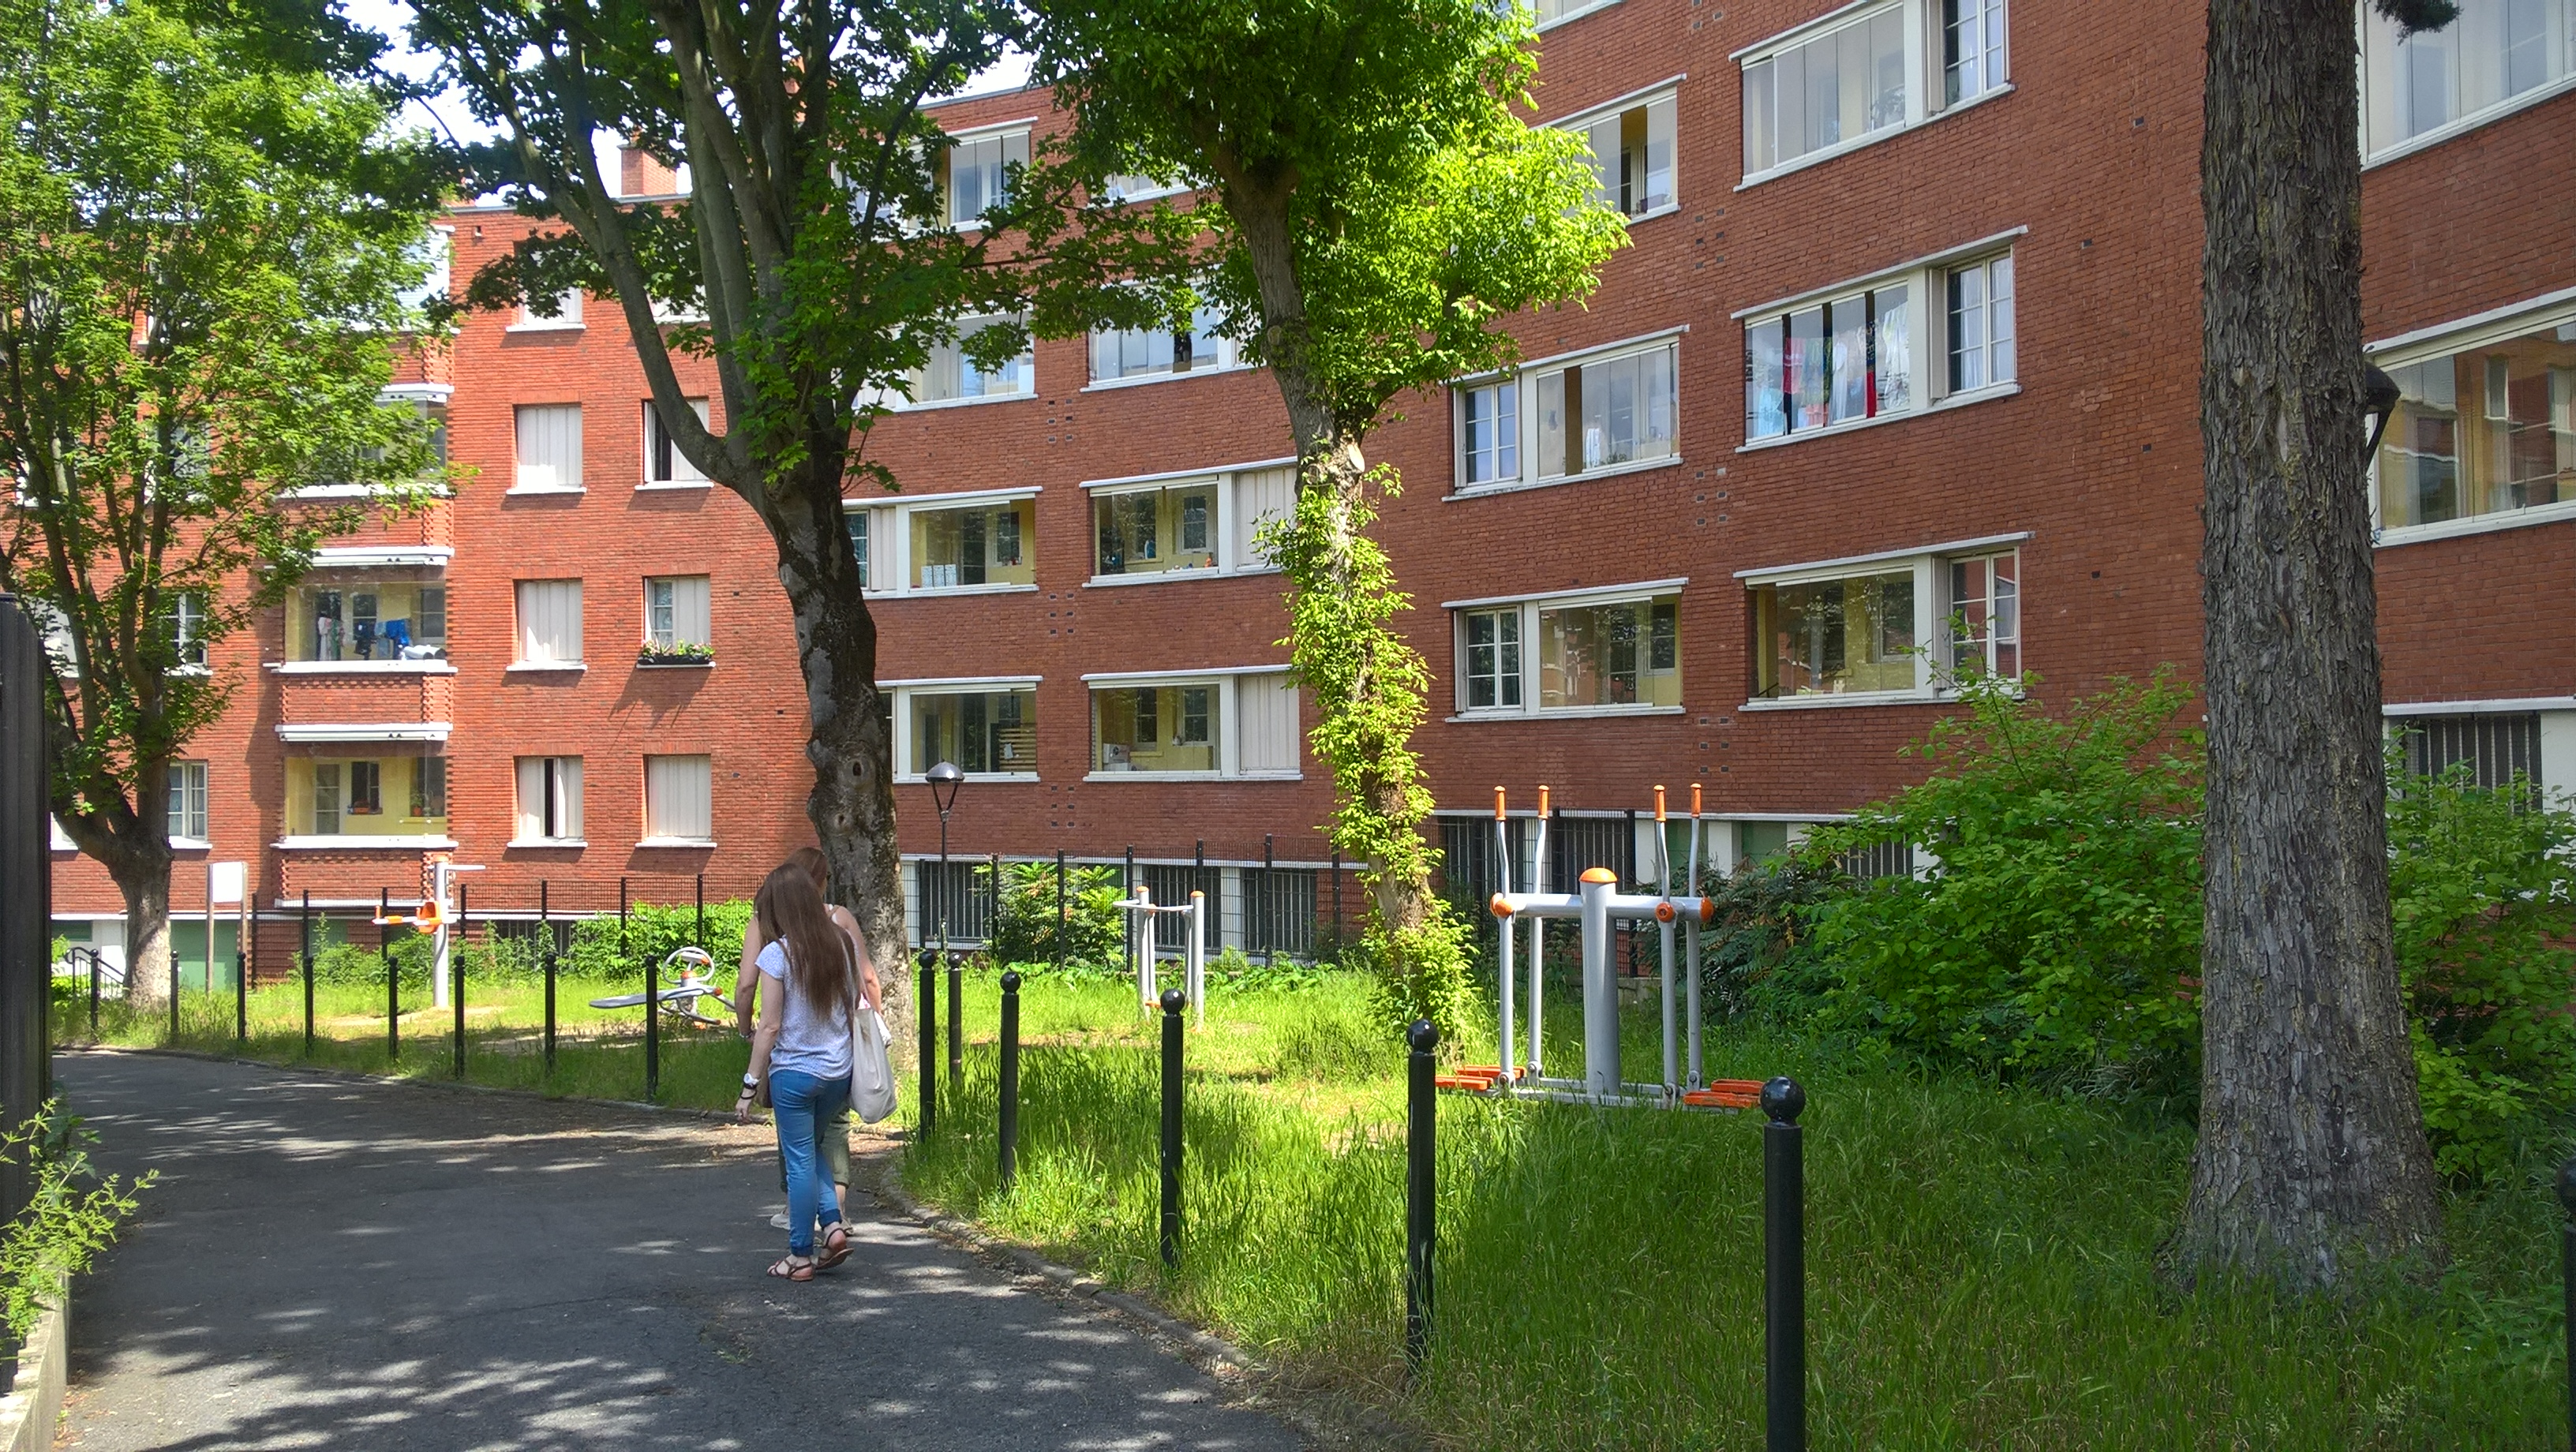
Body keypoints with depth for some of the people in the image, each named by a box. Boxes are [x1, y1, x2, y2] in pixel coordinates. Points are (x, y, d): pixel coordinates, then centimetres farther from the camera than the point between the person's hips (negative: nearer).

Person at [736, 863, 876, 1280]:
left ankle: (800, 1257, 12)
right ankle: (833, 1225, 9)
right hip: (839, 1072, 5)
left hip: (794, 1073, -5)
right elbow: (863, 1006, 7)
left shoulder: (777, 954, -13)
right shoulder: (842, 946, 2)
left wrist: (750, 1087, -6)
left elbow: (770, 1026, -13)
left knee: (800, 1161, 4)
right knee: (812, 1151, 23)